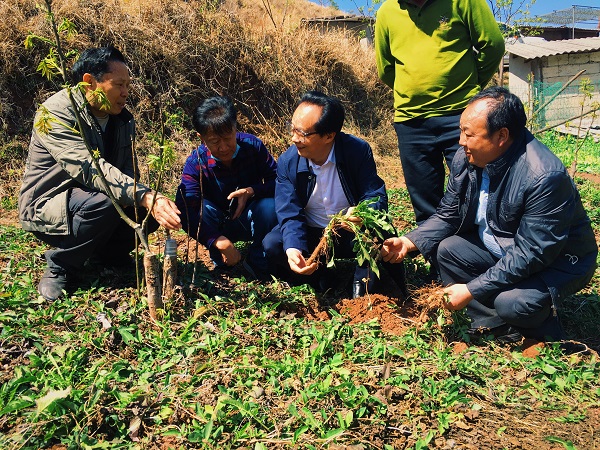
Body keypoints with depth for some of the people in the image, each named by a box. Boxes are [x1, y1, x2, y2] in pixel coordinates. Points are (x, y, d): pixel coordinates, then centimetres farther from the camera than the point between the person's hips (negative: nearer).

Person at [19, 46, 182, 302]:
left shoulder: (123, 119, 0)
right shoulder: (55, 113, -23)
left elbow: (128, 170, -5)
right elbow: (90, 168, -37)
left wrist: (150, 199, -29)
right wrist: (145, 197, -48)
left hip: (91, 199, 7)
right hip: (47, 206, -6)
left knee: (156, 206, -16)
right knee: (103, 202, -36)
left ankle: (108, 253, 9)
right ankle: (59, 267, -12)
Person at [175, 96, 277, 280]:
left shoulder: (253, 146, -16)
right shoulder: (196, 163, -21)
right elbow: (187, 211, -34)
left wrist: (251, 191, -34)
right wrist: (220, 242, -47)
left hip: (249, 222, 1)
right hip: (217, 228, -1)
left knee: (270, 205, -30)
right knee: (201, 207, -32)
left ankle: (258, 263, -8)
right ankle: (221, 263, -10)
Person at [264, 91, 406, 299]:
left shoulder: (358, 151, -17)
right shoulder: (288, 161, -13)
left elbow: (377, 196, -17)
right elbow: (290, 214, -17)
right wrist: (292, 249, -38)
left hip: (353, 235, -1)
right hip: (311, 235, 2)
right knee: (271, 244, -25)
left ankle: (363, 280, -5)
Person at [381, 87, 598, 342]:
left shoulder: (544, 177, -33)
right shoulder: (466, 158, -11)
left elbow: (531, 254, -31)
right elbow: (447, 216, 1)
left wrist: (471, 290, -30)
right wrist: (409, 243, -15)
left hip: (557, 261, -7)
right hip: (498, 248, 8)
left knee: (510, 302, -32)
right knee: (446, 250, -9)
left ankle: (544, 337, 5)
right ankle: (499, 329, -2)